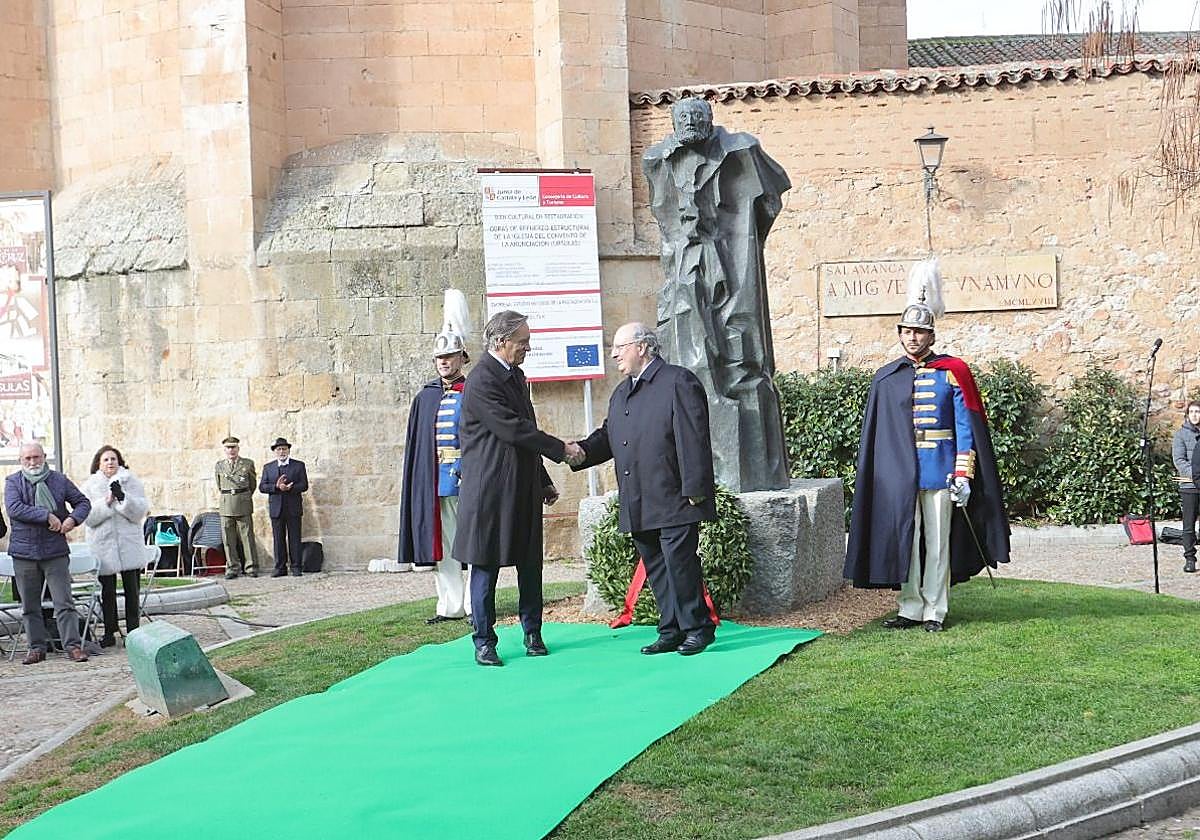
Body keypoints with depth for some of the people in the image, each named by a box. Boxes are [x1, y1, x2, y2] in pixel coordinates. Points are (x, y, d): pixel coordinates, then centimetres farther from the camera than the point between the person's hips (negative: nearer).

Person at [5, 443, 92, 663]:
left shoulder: (59, 480, 7)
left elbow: (83, 502, 13)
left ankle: (73, 645, -2)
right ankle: (37, 647, 17)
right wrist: (47, 516, -17)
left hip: (55, 552, -1)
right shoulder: (13, 482, 3)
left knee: (64, 602, -4)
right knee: (30, 605, 8)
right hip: (24, 552, 1)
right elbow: (14, 509, -13)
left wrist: (73, 518, -7)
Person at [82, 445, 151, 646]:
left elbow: (140, 512, -4)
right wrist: (106, 502, -17)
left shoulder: (131, 481, 6)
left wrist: (123, 498, -18)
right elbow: (88, 516, -4)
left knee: (132, 590, 2)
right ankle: (109, 632, 12)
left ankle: (133, 630, 10)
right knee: (107, 591, 4)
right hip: (103, 545, 0)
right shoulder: (89, 486, 6)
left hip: (130, 544, 0)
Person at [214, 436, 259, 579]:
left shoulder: (248, 464, 4)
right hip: (226, 505, 2)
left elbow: (253, 484, 15)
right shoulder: (219, 466, 9)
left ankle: (251, 567, 3)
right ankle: (232, 568, 5)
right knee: (228, 538, 0)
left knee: (247, 535, -2)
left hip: (244, 503, -2)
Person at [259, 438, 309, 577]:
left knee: (294, 538, -1)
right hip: (276, 508, 2)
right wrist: (276, 487, -14)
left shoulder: (299, 465, 6)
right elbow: (262, 487, 3)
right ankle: (280, 567, 6)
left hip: (293, 508, -2)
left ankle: (296, 567, 3)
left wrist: (289, 488, -18)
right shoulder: (268, 467, 13)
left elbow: (304, 486, -2)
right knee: (278, 539, 2)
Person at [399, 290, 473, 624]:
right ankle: (450, 606, 13)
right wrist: (417, 484, 7)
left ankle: (476, 605, 6)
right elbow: (415, 445, 13)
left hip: (469, 481, -4)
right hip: (435, 484, 4)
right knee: (442, 546, 7)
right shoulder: (425, 397, 11)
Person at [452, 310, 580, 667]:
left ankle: (532, 634, 22)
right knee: (486, 566, 0)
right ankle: (484, 643, 8)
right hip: (490, 491, -8)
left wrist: (544, 481, 22)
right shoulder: (481, 382, -15)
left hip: (523, 488, 8)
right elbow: (513, 430, -20)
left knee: (530, 563, 11)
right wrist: (560, 448, -13)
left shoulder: (515, 376, 15)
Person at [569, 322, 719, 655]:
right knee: (656, 569, 11)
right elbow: (608, 436, 19)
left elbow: (693, 439, -12)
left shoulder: (678, 382, -7)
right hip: (639, 505, 8)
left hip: (673, 500, -8)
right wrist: (583, 452, -2)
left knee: (679, 564, -7)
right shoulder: (621, 393, 20)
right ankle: (671, 631, 18)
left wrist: (694, 489, -17)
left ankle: (697, 628, 5)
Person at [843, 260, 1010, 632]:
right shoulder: (885, 378, 7)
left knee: (938, 542, 3)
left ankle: (935, 611, 10)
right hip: (899, 474, 2)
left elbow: (967, 427, -1)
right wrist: (874, 479, 7)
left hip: (939, 472, -2)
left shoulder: (952, 371, 0)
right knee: (905, 541, 5)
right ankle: (911, 609, 14)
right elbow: (874, 435, 10)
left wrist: (963, 474, -8)